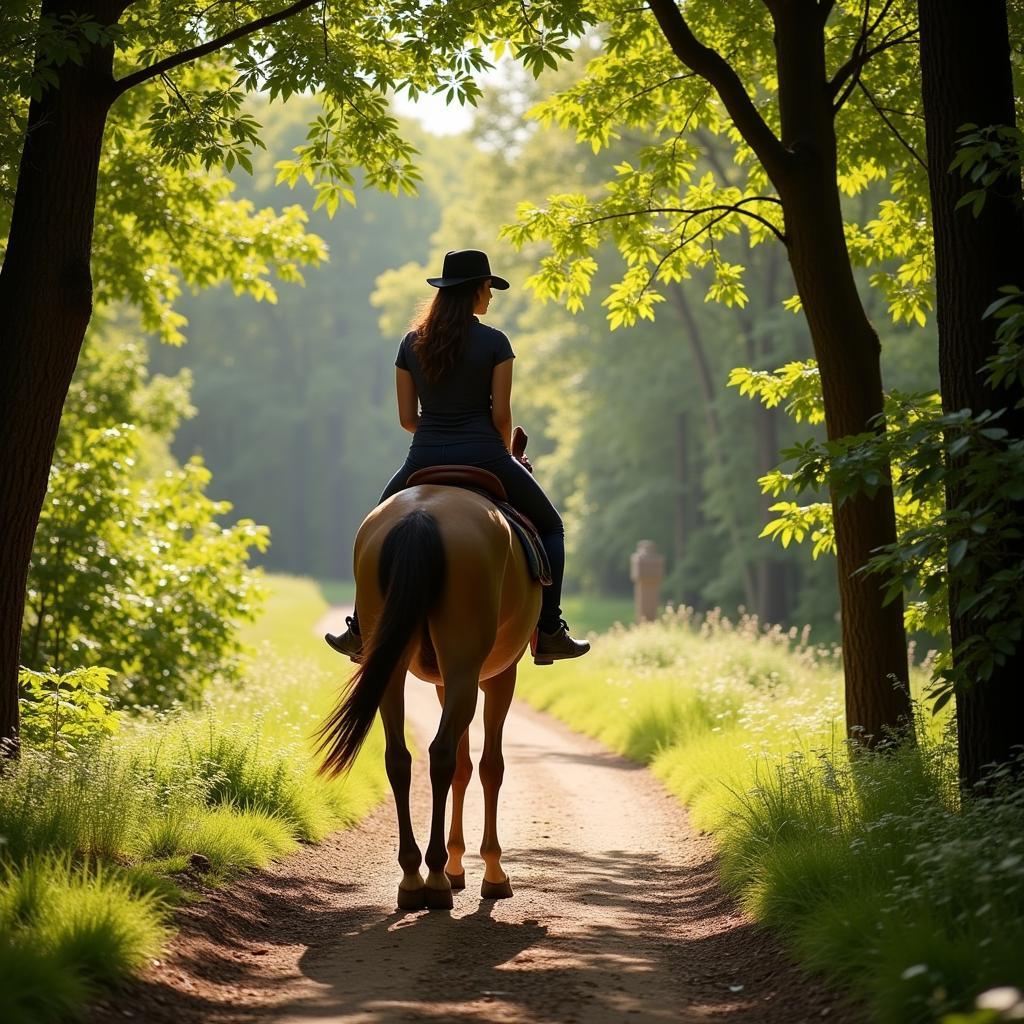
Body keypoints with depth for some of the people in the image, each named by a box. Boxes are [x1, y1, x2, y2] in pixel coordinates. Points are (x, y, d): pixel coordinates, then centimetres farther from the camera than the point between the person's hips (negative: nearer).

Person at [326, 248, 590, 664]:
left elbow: (407, 418, 6)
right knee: (549, 527, 18)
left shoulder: (412, 343, 6)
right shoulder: (494, 342, -5)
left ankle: (360, 630, 23)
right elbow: (501, 414, -7)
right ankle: (549, 632, 10)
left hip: (424, 460, 3)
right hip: (483, 456, -3)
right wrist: (507, 455, 12)